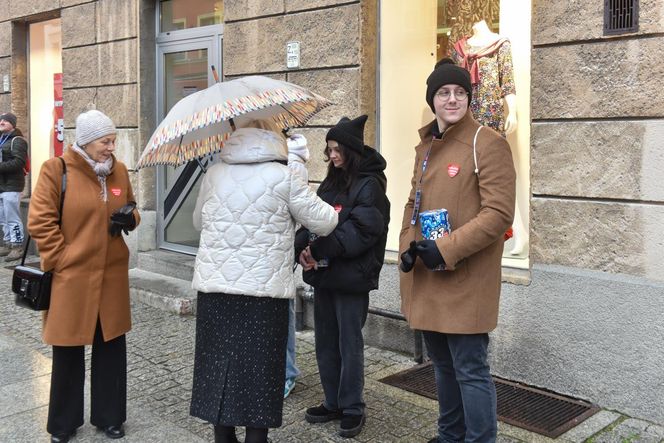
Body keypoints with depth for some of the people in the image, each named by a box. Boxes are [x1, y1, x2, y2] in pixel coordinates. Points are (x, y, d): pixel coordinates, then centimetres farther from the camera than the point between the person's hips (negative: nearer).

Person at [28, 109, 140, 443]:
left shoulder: (119, 171, 6)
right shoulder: (56, 170, -8)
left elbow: (130, 208, 19)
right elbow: (40, 222, -9)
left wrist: (130, 217, -4)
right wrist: (62, 260, -12)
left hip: (112, 275, 4)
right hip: (71, 277, -4)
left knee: (112, 347, 12)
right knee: (68, 351, 10)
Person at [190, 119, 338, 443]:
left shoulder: (214, 175, 6)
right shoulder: (283, 177, -5)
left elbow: (199, 222, 20)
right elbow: (323, 222, 0)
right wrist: (334, 213, 22)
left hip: (215, 287, 4)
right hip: (265, 289, -3)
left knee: (219, 364, 13)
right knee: (259, 367, 6)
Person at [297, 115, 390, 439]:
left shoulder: (369, 184, -9)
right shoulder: (330, 184, 14)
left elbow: (361, 230, -18)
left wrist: (321, 250, -21)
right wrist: (304, 247, -9)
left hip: (352, 277, -7)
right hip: (324, 275, 7)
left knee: (349, 343, 2)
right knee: (325, 342, 13)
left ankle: (352, 409, 15)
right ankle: (333, 403, 27)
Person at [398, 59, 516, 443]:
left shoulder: (488, 143, -11)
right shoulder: (426, 146, 13)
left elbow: (499, 213, -17)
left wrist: (445, 249, -22)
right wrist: (409, 245, 1)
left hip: (466, 279, -8)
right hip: (425, 277, 8)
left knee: (470, 370, 0)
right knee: (443, 364, 20)